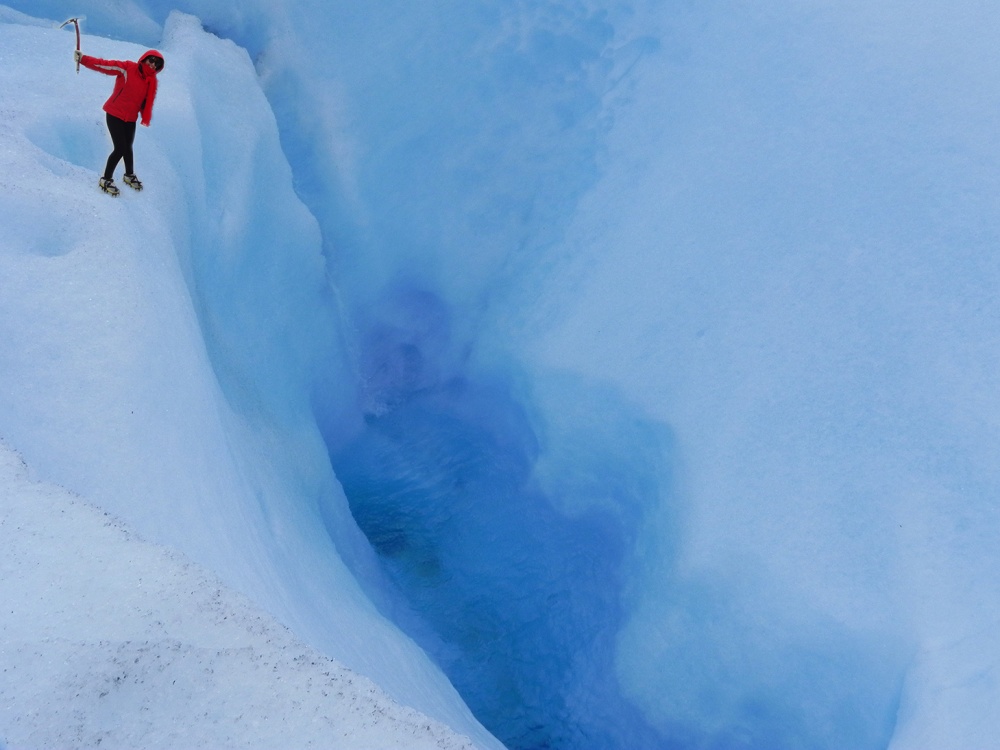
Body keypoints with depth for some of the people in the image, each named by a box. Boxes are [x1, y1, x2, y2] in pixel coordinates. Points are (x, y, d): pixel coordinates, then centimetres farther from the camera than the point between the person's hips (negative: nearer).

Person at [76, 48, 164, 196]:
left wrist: (145, 118, 6)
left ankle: (129, 175, 41)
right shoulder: (127, 68, -14)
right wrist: (83, 59, -28)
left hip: (130, 119, 5)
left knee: (128, 148, 18)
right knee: (120, 148, -9)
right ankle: (106, 180, 6)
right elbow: (105, 65, -20)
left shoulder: (151, 81, 3)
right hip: (115, 114, -5)